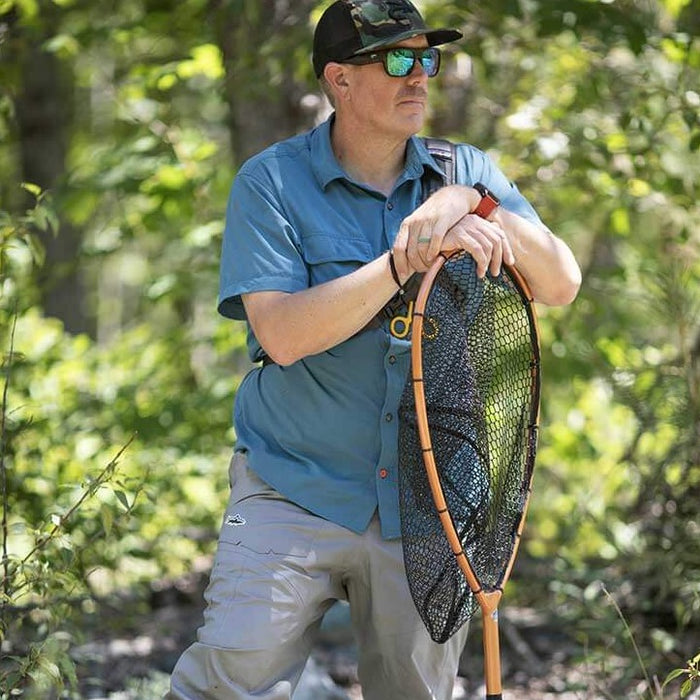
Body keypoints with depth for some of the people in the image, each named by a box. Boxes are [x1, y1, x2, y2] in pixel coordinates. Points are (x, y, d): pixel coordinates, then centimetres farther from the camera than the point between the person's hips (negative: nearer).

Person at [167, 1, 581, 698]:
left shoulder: (467, 172, 7)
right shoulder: (271, 182, -3)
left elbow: (560, 285, -5)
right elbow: (283, 334, -17)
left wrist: (472, 202, -19)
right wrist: (408, 261, -23)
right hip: (296, 491, -3)